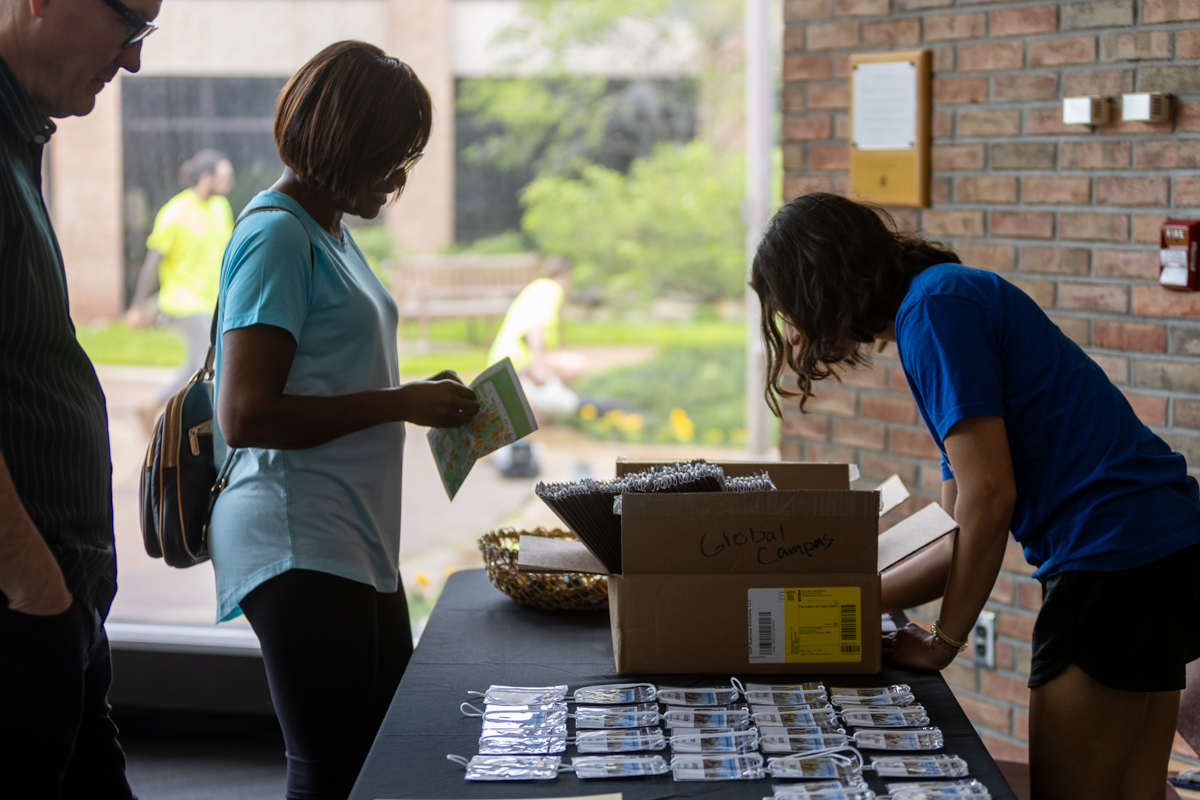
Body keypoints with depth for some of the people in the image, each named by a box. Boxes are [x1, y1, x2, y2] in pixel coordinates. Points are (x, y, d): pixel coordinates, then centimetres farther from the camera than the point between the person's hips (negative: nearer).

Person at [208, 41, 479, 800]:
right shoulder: (277, 234, -13)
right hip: (299, 545, -10)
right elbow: (245, 417, -20)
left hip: (359, 540, 10)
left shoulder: (331, 228, 17)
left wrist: (423, 399, 9)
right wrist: (399, 403, -15)